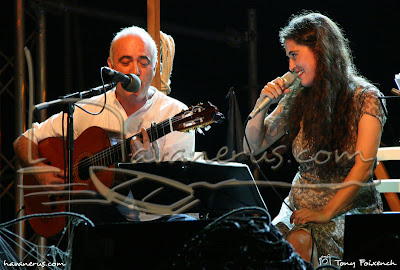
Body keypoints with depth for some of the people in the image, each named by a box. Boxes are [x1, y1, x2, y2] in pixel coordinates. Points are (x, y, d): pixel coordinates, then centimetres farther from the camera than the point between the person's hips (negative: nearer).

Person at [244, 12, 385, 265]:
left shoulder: (365, 98, -5)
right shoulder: (295, 98, 8)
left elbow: (364, 167, -13)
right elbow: (253, 147, 15)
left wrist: (326, 213, -20)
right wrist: (263, 104, -2)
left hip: (352, 207, -4)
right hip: (301, 204, 4)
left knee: (298, 241, -33)